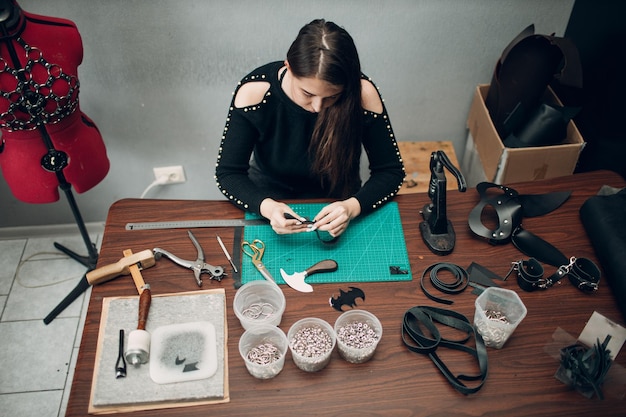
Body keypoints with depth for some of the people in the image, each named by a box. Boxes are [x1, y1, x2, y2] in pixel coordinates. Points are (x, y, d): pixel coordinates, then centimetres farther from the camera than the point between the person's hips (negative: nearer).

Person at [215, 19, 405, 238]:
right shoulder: (254, 91, -23)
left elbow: (391, 171, -13)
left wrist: (353, 207, -32)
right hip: (269, 200, 0)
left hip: (336, 204, 0)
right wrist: (267, 207, -35)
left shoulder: (362, 94, -23)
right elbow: (228, 173, -16)